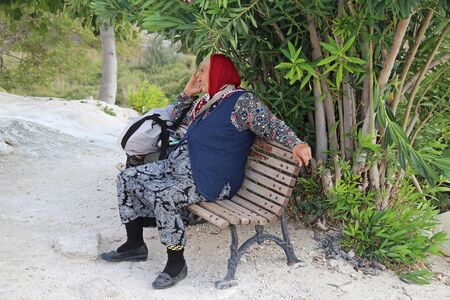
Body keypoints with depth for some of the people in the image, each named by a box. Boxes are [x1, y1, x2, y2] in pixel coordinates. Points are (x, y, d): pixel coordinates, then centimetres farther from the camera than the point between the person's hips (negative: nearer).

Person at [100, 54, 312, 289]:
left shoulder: (242, 101, -9)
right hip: (177, 164, 9)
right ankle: (135, 245, 16)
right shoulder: (205, 101, 17)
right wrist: (187, 93, 18)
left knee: (160, 195, -33)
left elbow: (271, 124, -18)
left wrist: (296, 143, -35)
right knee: (127, 178, 6)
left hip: (208, 179, -9)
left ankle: (176, 263, -14)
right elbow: (176, 119, 31)